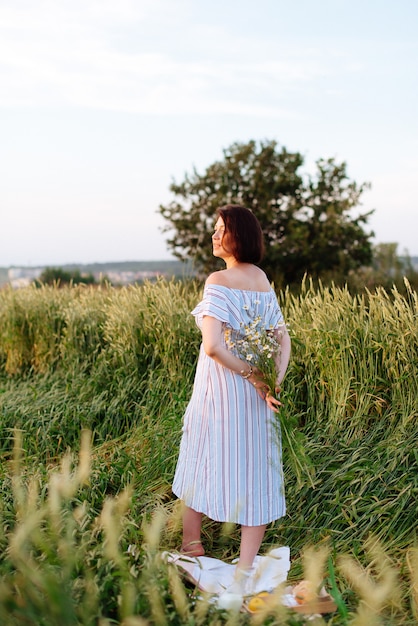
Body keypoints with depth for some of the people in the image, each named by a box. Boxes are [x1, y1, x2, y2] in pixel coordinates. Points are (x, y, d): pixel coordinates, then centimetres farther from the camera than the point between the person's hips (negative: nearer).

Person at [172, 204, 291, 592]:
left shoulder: (219, 281, -16)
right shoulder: (263, 280, 5)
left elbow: (213, 346, -26)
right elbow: (284, 341, 3)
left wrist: (253, 376, -17)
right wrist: (273, 382, -8)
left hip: (220, 386, -5)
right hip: (253, 396, 6)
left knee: (203, 462, 14)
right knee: (254, 468, 10)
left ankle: (191, 547, 32)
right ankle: (246, 567, 15)